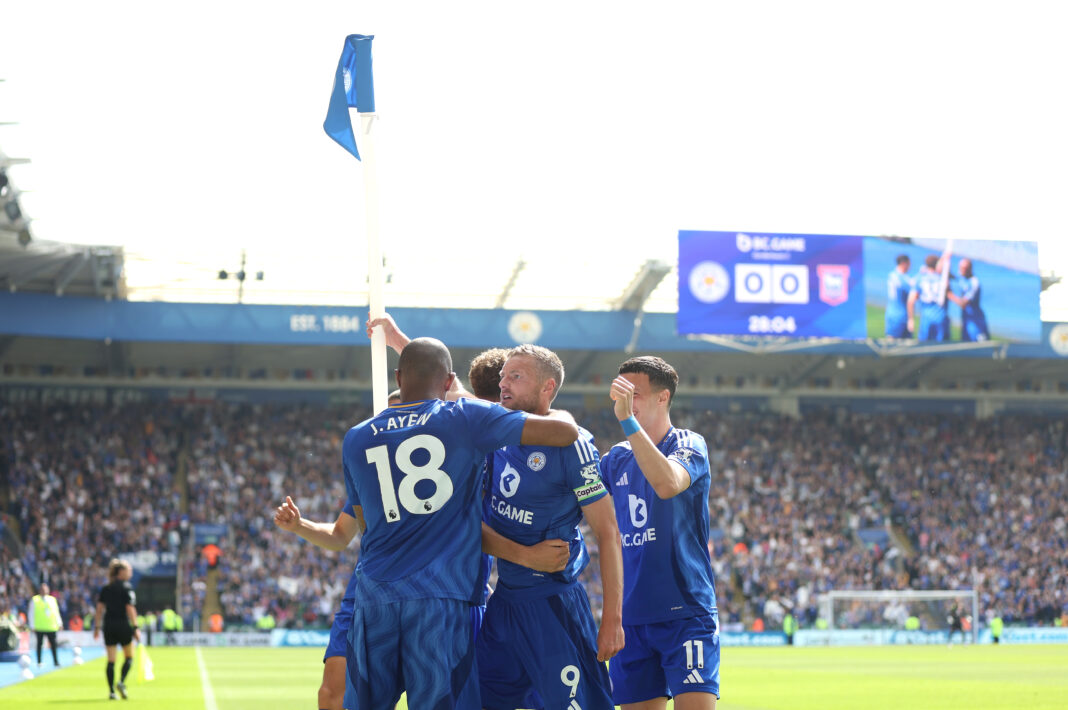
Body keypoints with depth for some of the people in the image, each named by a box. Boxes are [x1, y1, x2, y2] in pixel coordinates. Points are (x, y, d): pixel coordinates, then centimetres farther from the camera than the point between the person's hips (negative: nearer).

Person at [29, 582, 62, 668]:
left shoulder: (52, 599, 12)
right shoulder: (35, 600, 3)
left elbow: (56, 612, 16)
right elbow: (31, 614, 3)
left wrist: (59, 623, 9)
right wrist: (32, 626, -3)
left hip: (51, 627, 2)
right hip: (39, 628, -2)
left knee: (54, 645, -3)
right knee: (39, 644, 4)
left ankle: (56, 662, -2)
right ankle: (39, 662, 13)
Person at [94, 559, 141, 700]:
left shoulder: (105, 588, 9)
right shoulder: (126, 587, -8)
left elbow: (100, 608, 7)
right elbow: (130, 609, -12)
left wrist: (97, 627, 12)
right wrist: (135, 628, -11)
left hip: (108, 626, 5)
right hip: (123, 625, -4)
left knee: (111, 659, 4)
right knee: (129, 656, 10)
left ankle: (111, 691, 0)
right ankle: (121, 682, -11)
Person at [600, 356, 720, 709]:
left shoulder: (689, 445, -5)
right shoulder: (617, 459, 12)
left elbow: (668, 484, -26)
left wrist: (627, 419, -27)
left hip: (686, 610, -6)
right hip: (632, 615, 6)